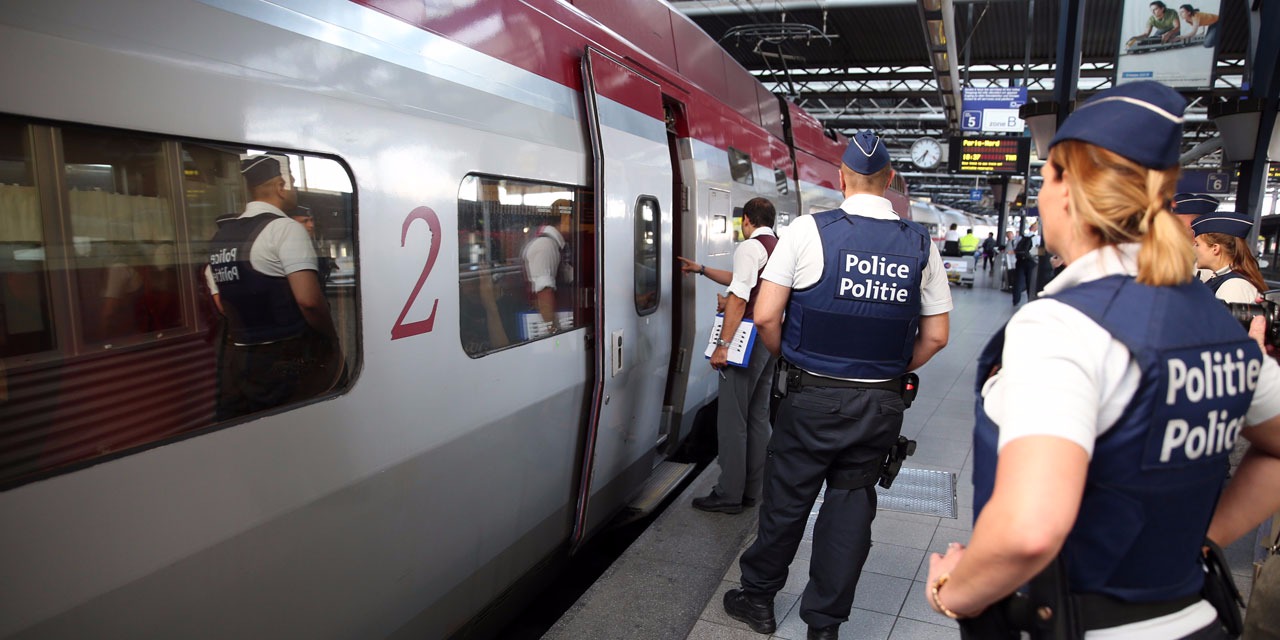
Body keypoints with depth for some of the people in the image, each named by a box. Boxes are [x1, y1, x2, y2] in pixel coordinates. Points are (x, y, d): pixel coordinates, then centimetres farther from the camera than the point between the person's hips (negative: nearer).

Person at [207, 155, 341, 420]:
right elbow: (309, 300, -22)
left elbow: (223, 303, 17)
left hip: (236, 359, 7)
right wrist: (332, 339, -8)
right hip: (287, 360, -7)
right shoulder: (285, 228, -13)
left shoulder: (222, 234, 10)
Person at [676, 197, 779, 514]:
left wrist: (723, 344, -21)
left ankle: (729, 494, 3)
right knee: (758, 416, 13)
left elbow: (739, 297, -20)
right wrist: (701, 270, 31)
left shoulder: (750, 248, -11)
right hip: (772, 338, 9)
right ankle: (751, 490, 21)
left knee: (732, 419, -3)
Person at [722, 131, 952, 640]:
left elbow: (766, 316, -10)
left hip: (813, 395, -2)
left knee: (787, 498, 12)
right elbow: (935, 335, 5)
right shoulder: (921, 245, 1)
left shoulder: (809, 230, -9)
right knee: (851, 504, 13)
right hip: (883, 403, 3)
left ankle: (758, 597, 31)